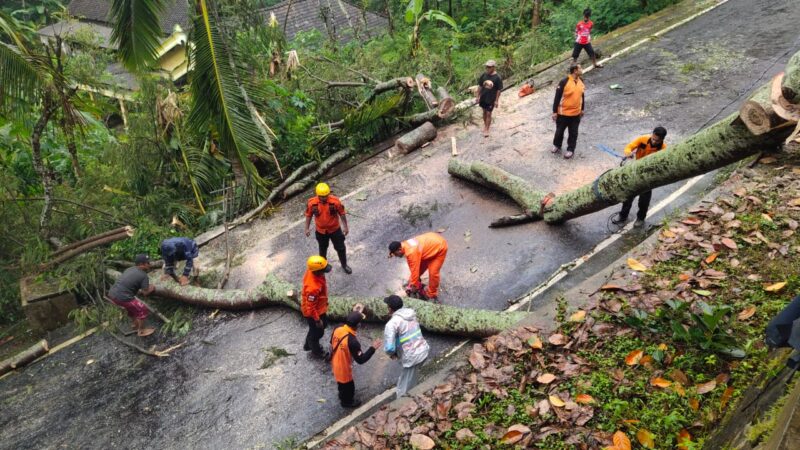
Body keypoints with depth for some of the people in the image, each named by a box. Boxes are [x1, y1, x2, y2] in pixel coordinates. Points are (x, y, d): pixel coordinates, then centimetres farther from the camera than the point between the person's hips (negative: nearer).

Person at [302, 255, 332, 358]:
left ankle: (308, 345, 54)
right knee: (317, 331, 19)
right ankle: (316, 351, 49)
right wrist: (317, 320, -15)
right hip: (313, 312, -8)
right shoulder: (313, 288, -43)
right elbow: (310, 307, -31)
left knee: (324, 324, 31)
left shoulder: (311, 271, -18)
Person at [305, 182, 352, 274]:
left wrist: (345, 226, -3)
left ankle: (344, 264, 38)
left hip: (335, 229, -1)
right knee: (323, 248, 23)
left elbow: (342, 213, -10)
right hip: (321, 231, 1)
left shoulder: (335, 201, -25)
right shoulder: (312, 203, -22)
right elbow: (308, 215, -5)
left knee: (340, 248, 12)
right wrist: (307, 228, 1)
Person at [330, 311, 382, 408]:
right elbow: (361, 359, -30)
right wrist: (373, 348, -24)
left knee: (341, 382, 35)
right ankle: (347, 402, 48)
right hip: (344, 367, -7)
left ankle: (342, 396, 60)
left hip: (335, 363, 7)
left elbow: (332, 344, 2)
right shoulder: (352, 341, -38)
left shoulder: (337, 330, -17)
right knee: (348, 386, 23)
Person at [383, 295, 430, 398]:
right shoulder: (411, 313, 6)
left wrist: (392, 354, 2)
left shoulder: (392, 324, -16)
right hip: (423, 350, 8)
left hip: (412, 357, -8)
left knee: (404, 390, 5)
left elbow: (389, 347, -22)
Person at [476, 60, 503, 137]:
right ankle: (485, 124, 39)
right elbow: (480, 86, 4)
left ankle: (486, 130, 11)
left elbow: (499, 90, -9)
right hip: (483, 98, 4)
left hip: (491, 99, -4)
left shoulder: (497, 78, -15)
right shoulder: (483, 75, -5)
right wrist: (478, 96, 4)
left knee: (488, 114, 1)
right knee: (484, 112, 18)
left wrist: (496, 100, -9)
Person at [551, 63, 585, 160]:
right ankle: (557, 146, 36)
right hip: (563, 113, -4)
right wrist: (555, 112, -15)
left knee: (573, 133, 11)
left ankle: (570, 150, 25)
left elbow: (581, 96, 14)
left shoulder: (580, 81, 1)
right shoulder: (564, 82, -20)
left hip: (576, 113, 5)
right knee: (560, 130, 14)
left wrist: (582, 109, 19)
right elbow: (557, 97, -16)